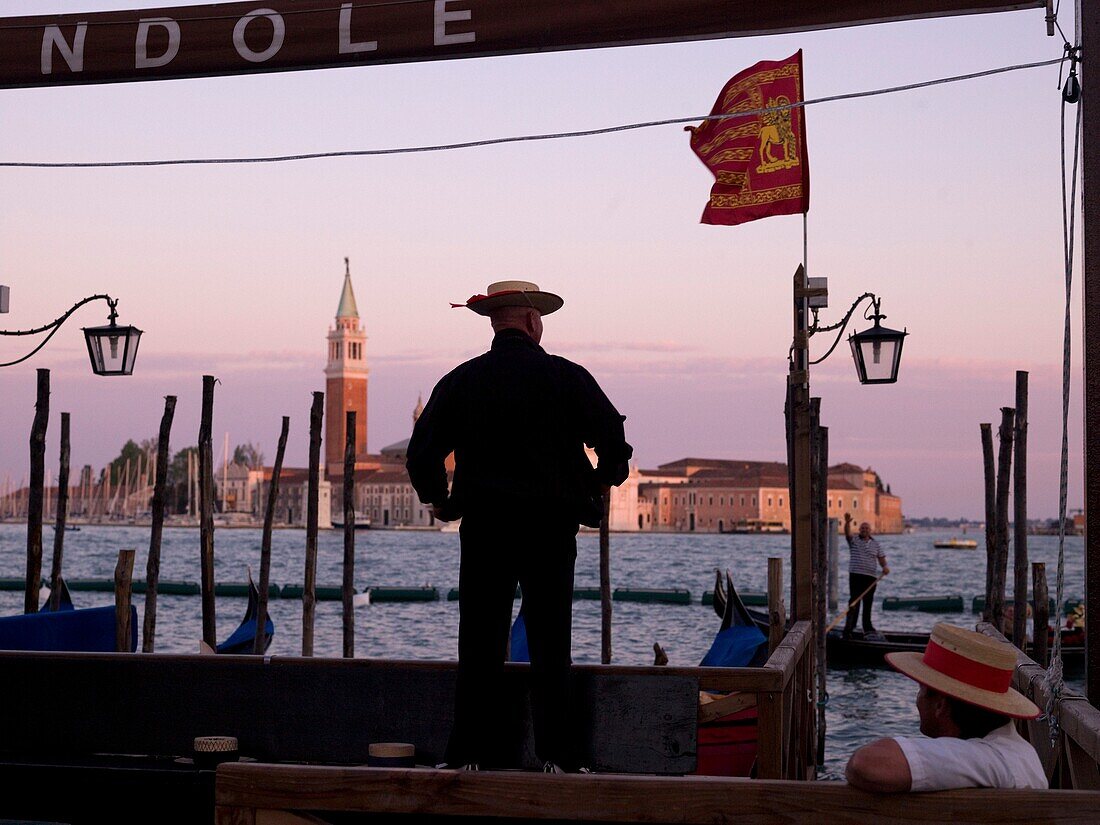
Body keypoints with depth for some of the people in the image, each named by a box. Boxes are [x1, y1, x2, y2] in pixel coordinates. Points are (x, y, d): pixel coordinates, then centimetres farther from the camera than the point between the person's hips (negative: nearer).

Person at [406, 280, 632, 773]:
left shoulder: (461, 381, 3)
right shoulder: (567, 377, -2)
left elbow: (422, 454, 1)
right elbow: (615, 442, -4)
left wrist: (440, 501, 17)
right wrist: (601, 483, 16)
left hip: (483, 527, 1)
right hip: (551, 526, -1)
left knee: (479, 642, 6)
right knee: (550, 641, 5)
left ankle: (468, 753, 7)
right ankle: (555, 754, 5)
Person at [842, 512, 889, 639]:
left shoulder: (875, 544, 14)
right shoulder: (854, 541, 3)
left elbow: (881, 557, 13)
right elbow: (847, 533, -16)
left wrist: (884, 566, -8)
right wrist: (847, 523, -36)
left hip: (871, 576, 4)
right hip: (856, 575, -4)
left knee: (868, 602, 10)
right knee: (854, 600, -11)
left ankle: (867, 627, 19)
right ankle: (849, 627, -12)